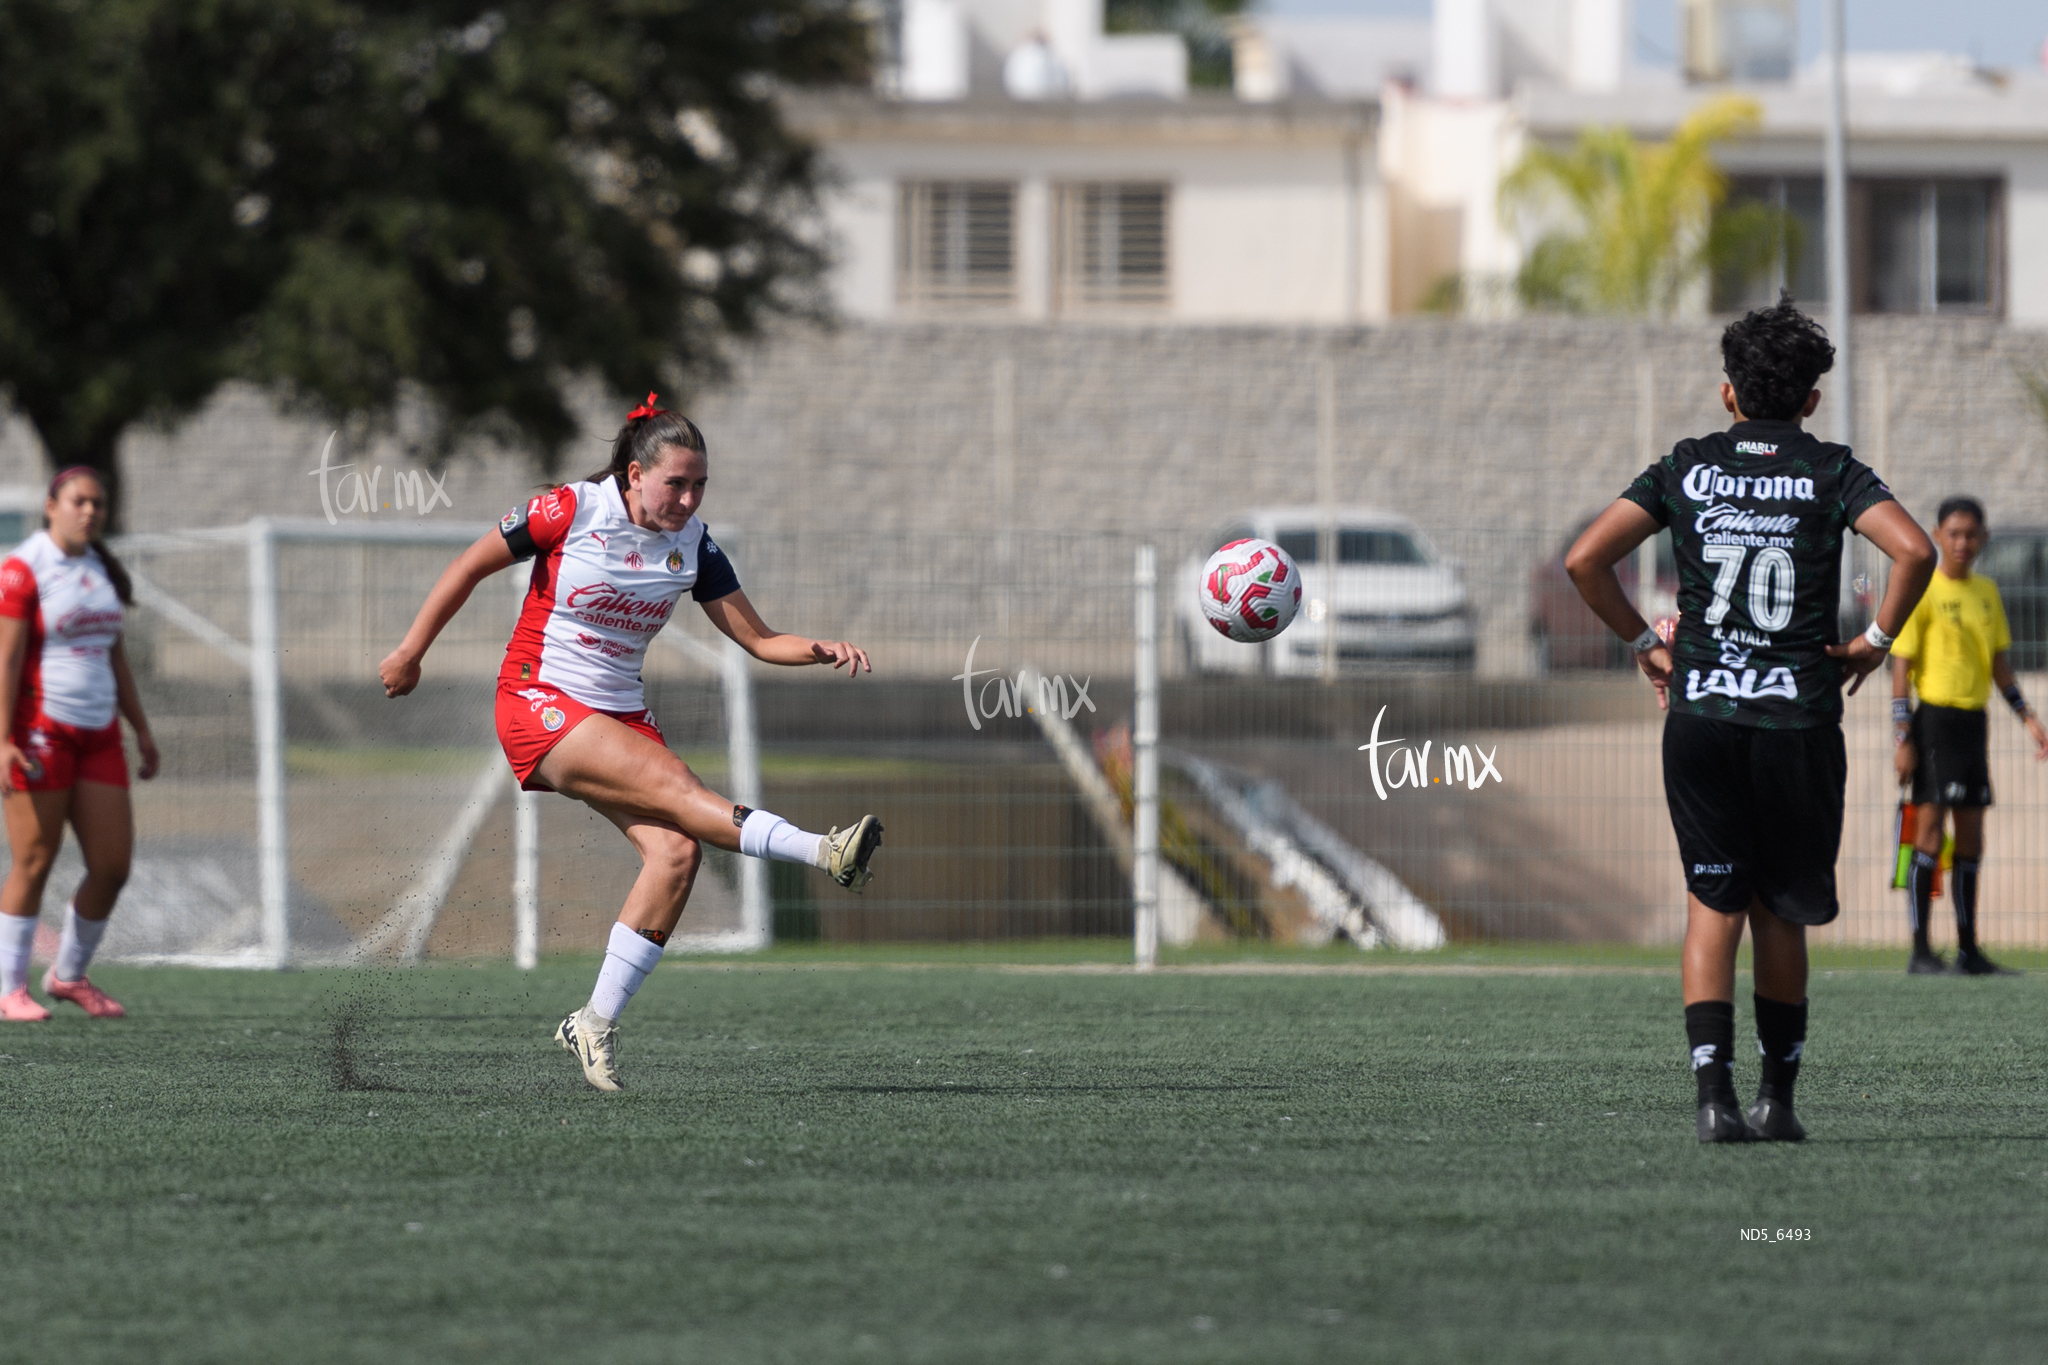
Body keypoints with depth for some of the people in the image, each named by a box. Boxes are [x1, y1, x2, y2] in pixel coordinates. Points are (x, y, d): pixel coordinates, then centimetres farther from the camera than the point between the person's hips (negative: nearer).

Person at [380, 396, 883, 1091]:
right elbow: (471, 565, -1)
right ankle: (823, 851, -41)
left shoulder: (692, 543, 2)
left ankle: (597, 1024, -9)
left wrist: (823, 650, -14)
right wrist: (410, 653, 2)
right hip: (538, 704, -5)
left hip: (620, 713, 6)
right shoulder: (570, 511, -11)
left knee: (676, 850, -17)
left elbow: (757, 637, 5)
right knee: (675, 785, -28)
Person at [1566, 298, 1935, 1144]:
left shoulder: (1686, 468, 7)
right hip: (1800, 717, -1)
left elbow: (1585, 559, 0)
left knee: (1713, 904, 4)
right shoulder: (1831, 472, 3)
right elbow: (1914, 551, -14)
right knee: (1781, 911, 14)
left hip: (1700, 715, 1)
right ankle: (1778, 1097, 20)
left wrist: (1644, 642, 10)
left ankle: (1714, 1093, -13)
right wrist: (1876, 640, -1)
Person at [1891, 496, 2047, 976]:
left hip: (1974, 720, 7)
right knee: (1930, 827, -10)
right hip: (1935, 716, -7)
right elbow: (1901, 667, -8)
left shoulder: (1987, 592, 13)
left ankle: (1968, 949, 14)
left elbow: (2000, 664, 21)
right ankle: (1920, 949, -8)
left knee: (1971, 836, 9)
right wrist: (1902, 738, -14)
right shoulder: (1923, 592, -7)